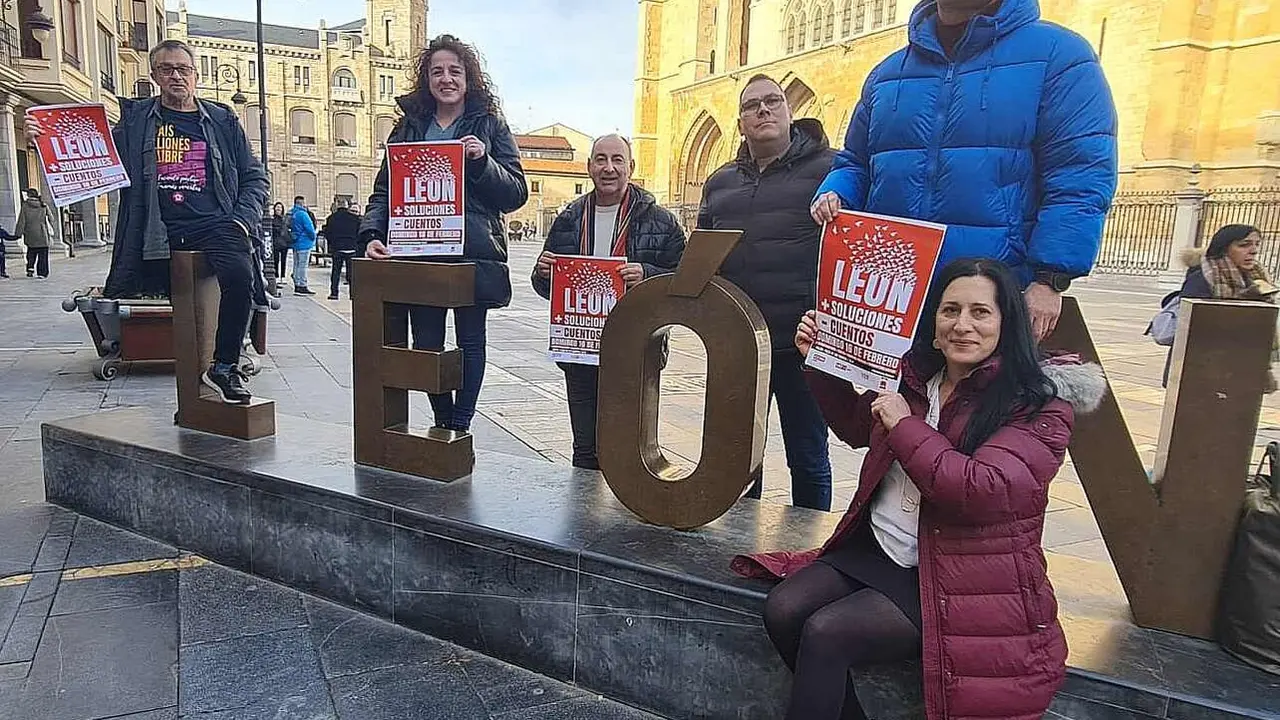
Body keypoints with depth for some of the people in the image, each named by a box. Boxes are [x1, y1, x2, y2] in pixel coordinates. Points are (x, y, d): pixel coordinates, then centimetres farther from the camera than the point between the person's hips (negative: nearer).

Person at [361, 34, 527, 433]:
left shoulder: (490, 124, 8)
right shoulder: (409, 126, 14)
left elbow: (517, 194, 2)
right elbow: (384, 188, 10)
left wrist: (482, 161, -14)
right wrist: (372, 234, -7)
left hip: (474, 253, -2)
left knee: (470, 340, 4)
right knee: (426, 342, 5)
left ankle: (460, 425, 15)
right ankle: (442, 422, 21)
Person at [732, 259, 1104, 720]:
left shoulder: (1040, 407, -11)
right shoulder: (913, 376, 5)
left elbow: (981, 489, -26)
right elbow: (856, 428, 24)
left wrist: (904, 425, -18)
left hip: (958, 580, -6)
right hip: (877, 548, 6)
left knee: (824, 633, -22)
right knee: (783, 610, -12)